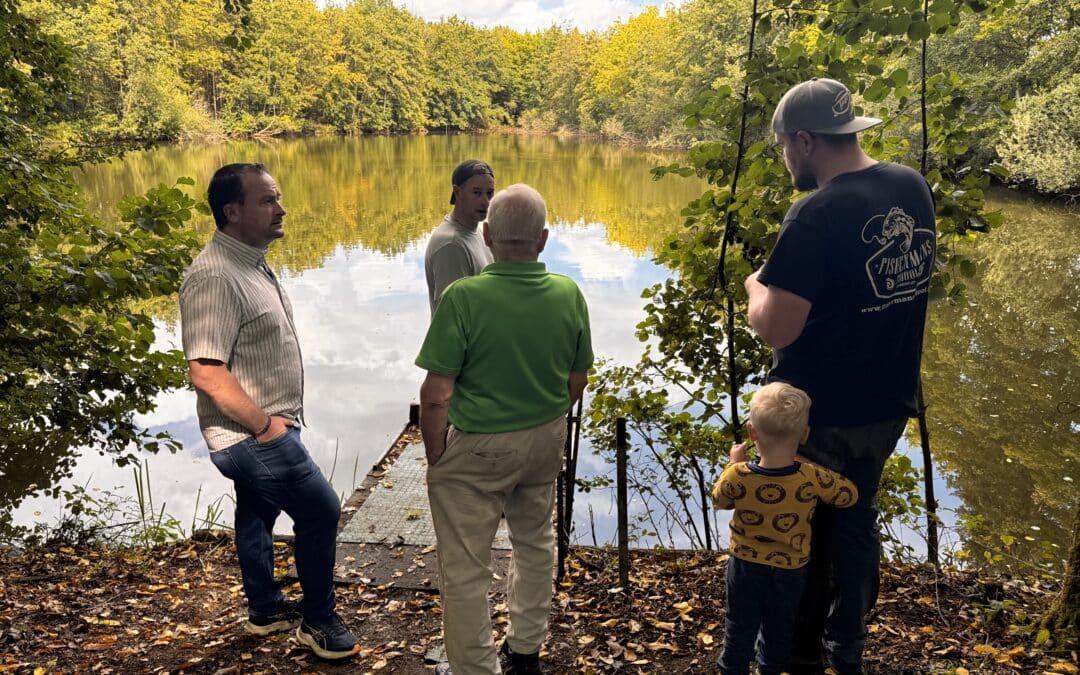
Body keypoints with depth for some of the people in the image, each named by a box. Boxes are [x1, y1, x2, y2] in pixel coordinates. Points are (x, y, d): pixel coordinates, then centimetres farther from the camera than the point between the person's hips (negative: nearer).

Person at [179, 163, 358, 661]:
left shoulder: (251, 262, 7)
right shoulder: (214, 276, -25)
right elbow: (206, 373, -29)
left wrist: (271, 420, 14)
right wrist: (265, 425, -20)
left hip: (259, 432, 9)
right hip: (254, 434, -9)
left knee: (257, 514, 21)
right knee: (320, 512, -1)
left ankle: (265, 610, 39)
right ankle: (318, 620, 16)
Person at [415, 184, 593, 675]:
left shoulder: (463, 297, -23)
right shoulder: (568, 295, -9)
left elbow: (436, 396, -21)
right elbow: (576, 382, 2)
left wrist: (435, 458, -5)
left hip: (478, 448, -5)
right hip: (546, 442, 6)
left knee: (465, 567, 11)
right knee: (535, 542, 26)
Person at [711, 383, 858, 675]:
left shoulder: (737, 476, -26)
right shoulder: (814, 479, -28)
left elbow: (719, 499, -3)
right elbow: (849, 495, -8)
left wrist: (733, 463, 8)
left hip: (746, 564, 0)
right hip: (790, 568, 0)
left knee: (740, 625, 21)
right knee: (778, 628, 25)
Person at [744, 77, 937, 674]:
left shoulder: (816, 214, -25)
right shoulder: (913, 187, -1)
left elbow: (776, 330, -25)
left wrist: (759, 286, -4)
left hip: (820, 414, -7)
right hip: (888, 402, 7)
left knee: (802, 533, 14)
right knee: (856, 520, 23)